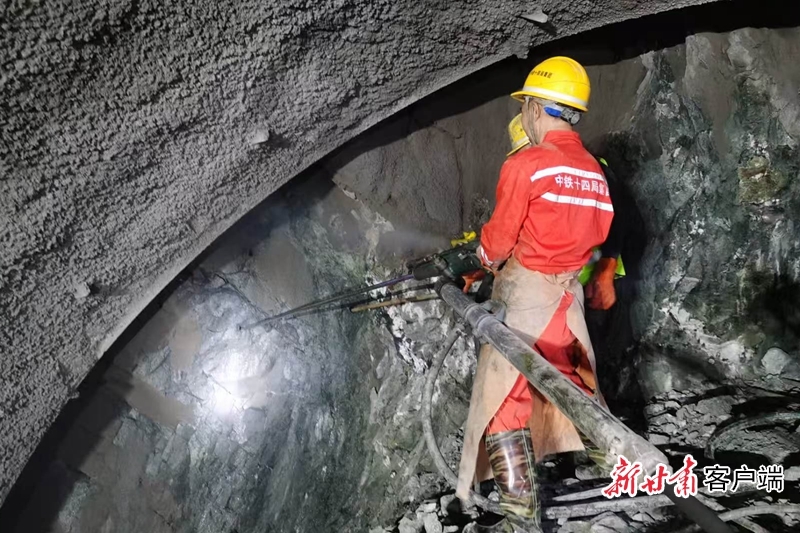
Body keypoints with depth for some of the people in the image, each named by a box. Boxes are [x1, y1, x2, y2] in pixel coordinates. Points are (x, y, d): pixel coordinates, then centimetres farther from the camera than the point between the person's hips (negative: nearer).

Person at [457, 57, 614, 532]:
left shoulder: (526, 164, -16)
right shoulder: (595, 171, 4)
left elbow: (499, 238, -10)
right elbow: (595, 235, 10)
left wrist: (487, 256, 12)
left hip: (524, 296, -6)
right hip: (570, 294, 7)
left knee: (503, 402, -2)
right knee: (577, 383, 24)